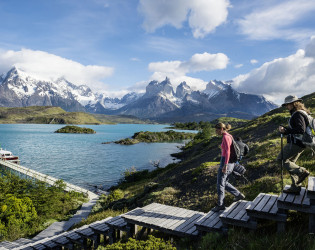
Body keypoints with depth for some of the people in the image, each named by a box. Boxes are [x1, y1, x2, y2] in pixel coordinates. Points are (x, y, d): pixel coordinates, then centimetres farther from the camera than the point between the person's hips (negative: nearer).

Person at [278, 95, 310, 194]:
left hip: (295, 143, -10)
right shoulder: (295, 114, 16)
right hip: (298, 144, 10)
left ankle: (302, 172, -5)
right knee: (290, 163, 14)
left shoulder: (298, 114, -15)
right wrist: (284, 129, 8)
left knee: (281, 159, -4)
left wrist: (286, 130, -22)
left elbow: (301, 130, -26)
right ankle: (295, 187, 18)